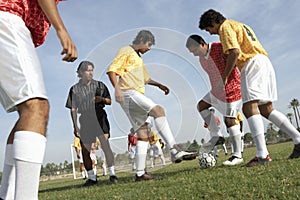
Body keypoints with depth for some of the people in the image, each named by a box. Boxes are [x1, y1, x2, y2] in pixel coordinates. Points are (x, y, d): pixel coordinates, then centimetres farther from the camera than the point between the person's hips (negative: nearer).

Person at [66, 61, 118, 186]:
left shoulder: (99, 85, 8)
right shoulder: (74, 89, 6)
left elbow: (110, 101, 11)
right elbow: (73, 109, 6)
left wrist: (102, 99, -11)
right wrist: (75, 127, 1)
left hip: (99, 116, -1)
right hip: (85, 120, 1)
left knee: (105, 145, -15)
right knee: (85, 150, 2)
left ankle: (112, 174, -7)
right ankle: (91, 177, 15)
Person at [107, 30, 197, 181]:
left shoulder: (138, 57, 30)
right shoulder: (126, 51, 2)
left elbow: (145, 78, 42)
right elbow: (112, 70, -10)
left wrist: (159, 85, 30)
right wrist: (117, 88, -24)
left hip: (137, 96, 10)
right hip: (128, 93, -10)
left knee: (143, 135, 3)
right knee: (158, 110, -28)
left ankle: (140, 173, 5)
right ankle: (175, 151, -36)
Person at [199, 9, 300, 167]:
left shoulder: (225, 26, 0)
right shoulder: (240, 25, 30)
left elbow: (234, 53, -14)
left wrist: (224, 77, -10)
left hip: (253, 64, -10)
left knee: (249, 107, -17)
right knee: (266, 109, 9)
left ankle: (262, 155, -24)